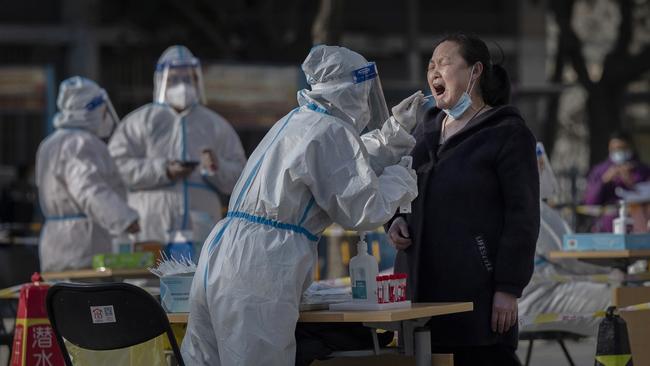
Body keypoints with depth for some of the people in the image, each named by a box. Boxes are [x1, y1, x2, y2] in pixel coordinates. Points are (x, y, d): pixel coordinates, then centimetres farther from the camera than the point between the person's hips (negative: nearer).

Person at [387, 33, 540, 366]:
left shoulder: (508, 134, -3)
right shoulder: (426, 129, 18)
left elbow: (522, 216, -8)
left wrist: (509, 288, -13)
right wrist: (396, 220, 6)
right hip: (421, 285, 6)